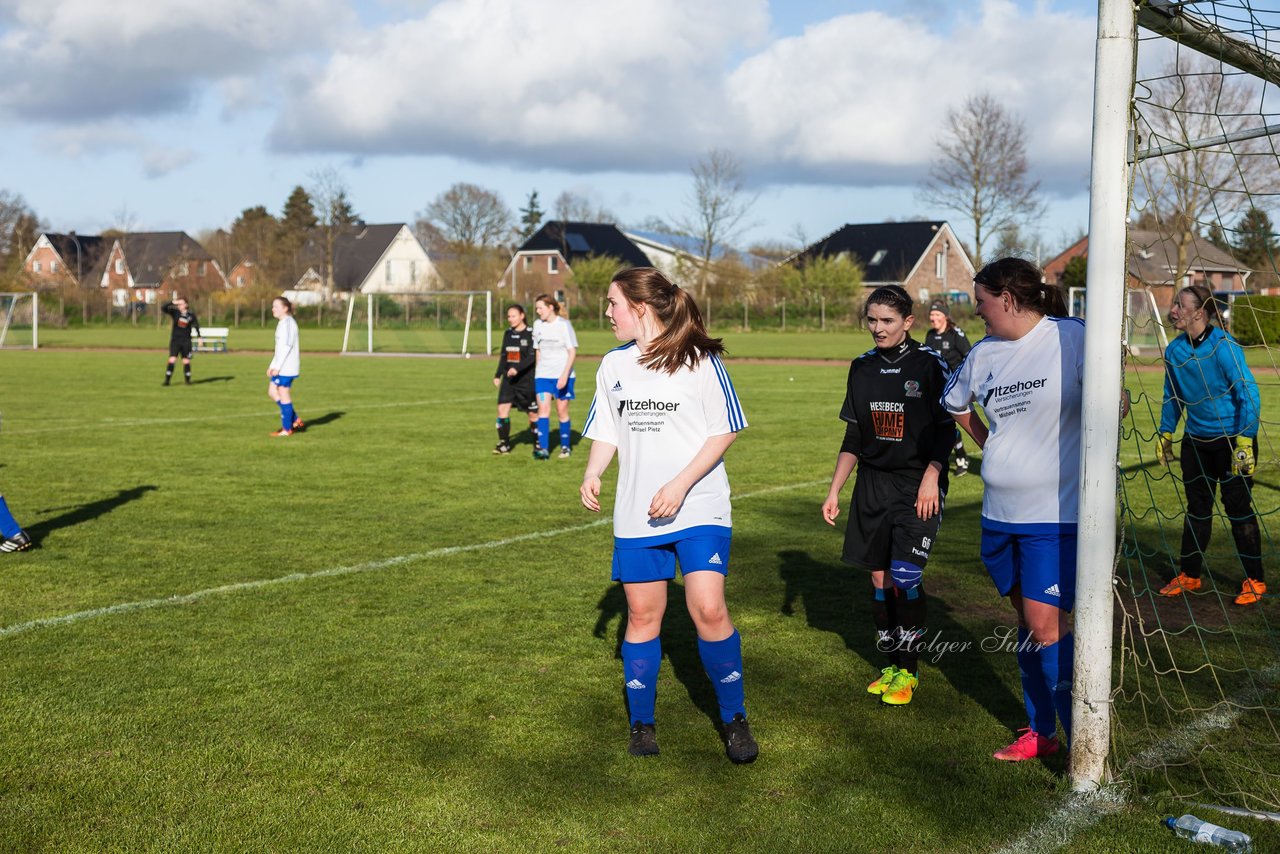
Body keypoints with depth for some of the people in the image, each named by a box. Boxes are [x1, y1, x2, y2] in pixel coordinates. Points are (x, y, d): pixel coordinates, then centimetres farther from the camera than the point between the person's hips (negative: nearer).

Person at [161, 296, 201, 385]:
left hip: (186, 341, 1)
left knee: (186, 361, 5)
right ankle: (167, 380, -8)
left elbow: (196, 326, 8)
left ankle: (187, 379, 19)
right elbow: (163, 308, -11)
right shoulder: (175, 312, -1)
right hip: (175, 340, -1)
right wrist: (172, 303, -22)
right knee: (172, 359, -10)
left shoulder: (191, 315, 1)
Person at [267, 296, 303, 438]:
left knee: (284, 394, -3)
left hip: (287, 367, -10)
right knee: (272, 392, 14)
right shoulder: (282, 323, 17)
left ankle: (287, 429, 6)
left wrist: (277, 366, -21)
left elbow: (287, 346, -21)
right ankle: (295, 419, 17)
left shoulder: (288, 322, -15)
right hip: (281, 366, 10)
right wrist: (272, 366, 20)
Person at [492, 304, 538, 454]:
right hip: (509, 379, 5)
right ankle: (504, 443, -2)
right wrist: (498, 375, 16)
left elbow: (532, 357, -18)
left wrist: (517, 369, -29)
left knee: (533, 413, 3)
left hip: (526, 379, -5)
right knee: (502, 409, -8)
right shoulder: (508, 333, 11)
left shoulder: (530, 334, -9)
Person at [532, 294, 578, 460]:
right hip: (543, 374, 4)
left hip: (563, 375, -4)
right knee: (543, 408, -9)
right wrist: (538, 371, 14)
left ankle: (565, 447, 18)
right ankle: (543, 449, -14)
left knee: (562, 411, 3)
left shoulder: (564, 325, -9)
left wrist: (564, 375, -18)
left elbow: (572, 352, -10)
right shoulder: (538, 324, 7)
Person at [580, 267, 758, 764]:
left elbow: (725, 431, -5)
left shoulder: (699, 359, -6)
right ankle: (642, 723, 22)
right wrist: (592, 475, -2)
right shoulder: (613, 365, 10)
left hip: (700, 509, -4)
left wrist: (680, 485, -14)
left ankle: (734, 720, 6)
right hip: (636, 516, 5)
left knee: (709, 611, -12)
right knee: (642, 615, 7)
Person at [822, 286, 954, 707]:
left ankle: (909, 669, 1)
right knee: (879, 577, 6)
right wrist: (834, 491, 11)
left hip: (918, 486, -5)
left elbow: (946, 430, -3)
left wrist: (931, 476, -15)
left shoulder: (929, 364, -5)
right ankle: (892, 663, 18)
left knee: (904, 576, -13)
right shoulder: (862, 368, 9)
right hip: (873, 484, 5)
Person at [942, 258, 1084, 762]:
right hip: (1000, 512, 6)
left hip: (1055, 513, -6)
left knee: (1045, 626, -11)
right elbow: (954, 403, 26)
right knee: (1025, 620, 14)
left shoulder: (1070, 337, -11)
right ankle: (1040, 731, 27)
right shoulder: (984, 353, 8)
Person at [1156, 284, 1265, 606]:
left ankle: (1255, 582, 12)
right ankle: (1189, 576, 24)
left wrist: (1244, 442, -23)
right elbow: (1172, 396, 13)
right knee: (1197, 508, 13)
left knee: (1238, 508, 0)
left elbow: (1248, 393, -19)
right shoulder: (1174, 350, -1)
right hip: (1196, 440, 6)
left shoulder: (1223, 346, -20)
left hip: (1233, 438, -6)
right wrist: (1165, 434, 12)